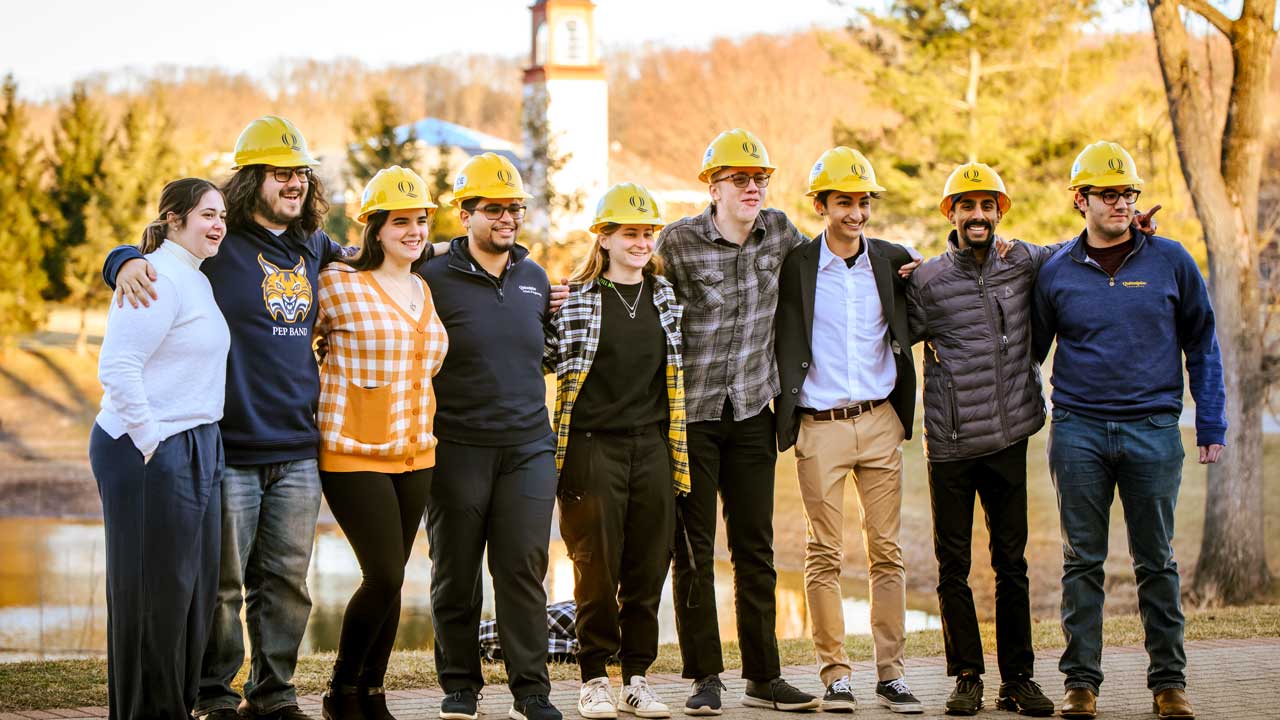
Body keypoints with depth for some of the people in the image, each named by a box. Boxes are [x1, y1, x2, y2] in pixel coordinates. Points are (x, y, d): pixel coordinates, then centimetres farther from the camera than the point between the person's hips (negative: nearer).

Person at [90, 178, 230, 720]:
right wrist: (149, 441, -18)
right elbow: (117, 366, -22)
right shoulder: (159, 280, -15)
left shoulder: (197, 281, 16)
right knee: (153, 590, -2)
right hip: (151, 456, -10)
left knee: (192, 589, 13)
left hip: (196, 451, 10)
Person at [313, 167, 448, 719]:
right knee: (385, 576, -11)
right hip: (353, 454, -6)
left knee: (390, 580, 7)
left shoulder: (424, 292, 13)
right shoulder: (339, 285, -8)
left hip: (414, 456, 6)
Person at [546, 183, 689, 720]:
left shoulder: (666, 296, 12)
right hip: (592, 448, -4)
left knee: (648, 569, 5)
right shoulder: (575, 297, 0)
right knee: (597, 570, -1)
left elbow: (676, 368, 22)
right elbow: (549, 359, 3)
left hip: (653, 448, 4)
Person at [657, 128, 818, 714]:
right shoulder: (679, 242, -10)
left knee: (756, 548, 7)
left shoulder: (777, 231, 2)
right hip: (690, 416, -4)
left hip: (751, 412, 4)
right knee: (694, 549, 1)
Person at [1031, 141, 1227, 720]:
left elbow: (1202, 345, 10)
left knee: (1156, 561, 5)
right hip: (1078, 430, 1)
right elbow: (1030, 349, 15)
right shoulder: (1056, 273, 5)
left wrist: (1211, 424, 6)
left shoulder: (1170, 261, 4)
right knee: (1082, 561, 3)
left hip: (1153, 429, 0)